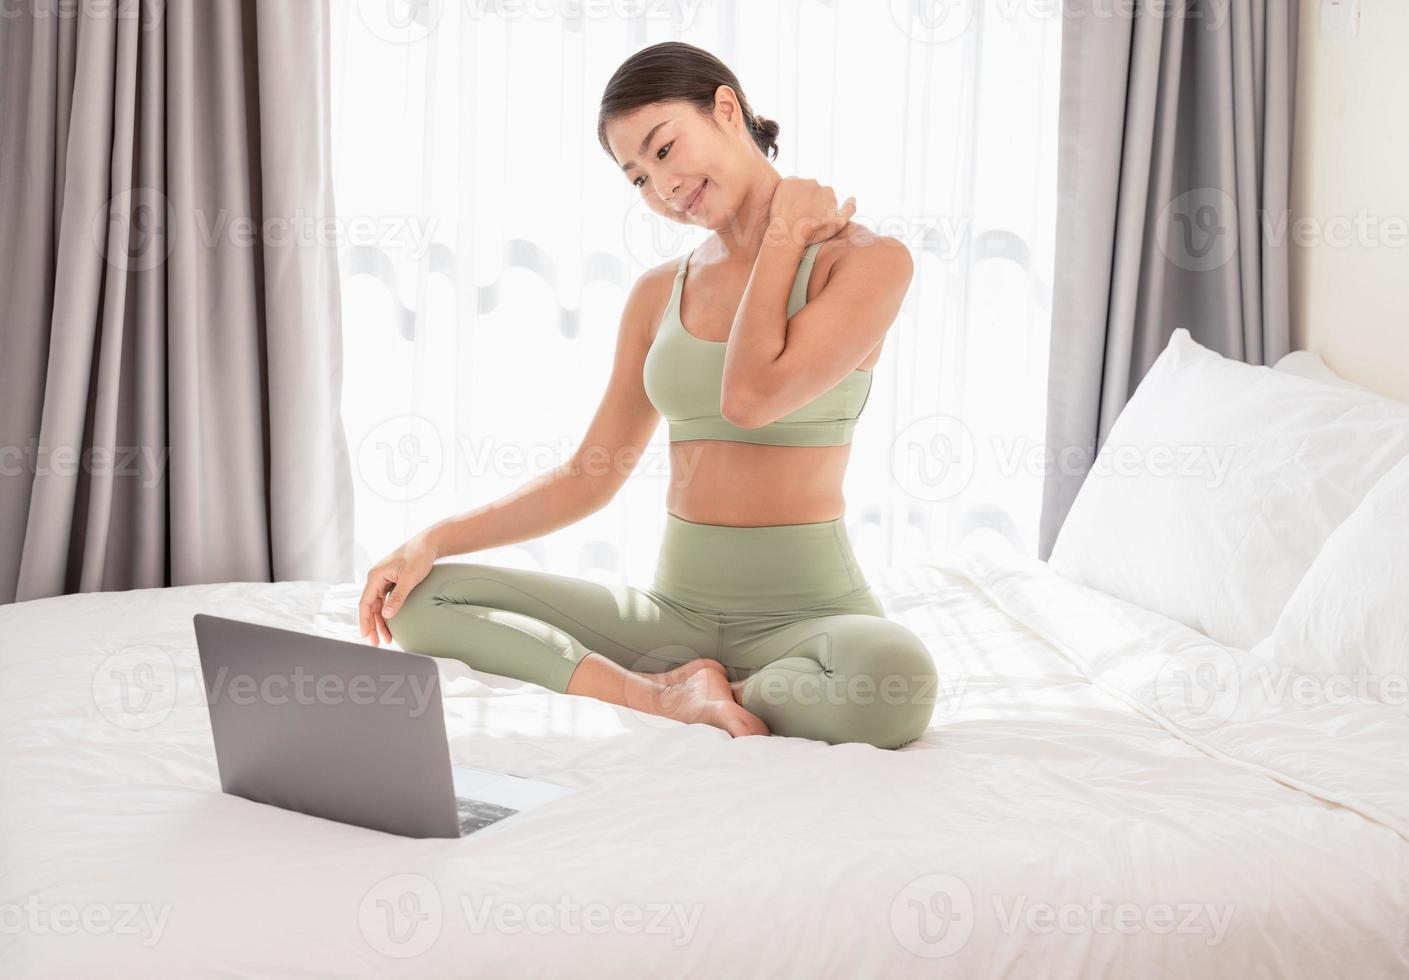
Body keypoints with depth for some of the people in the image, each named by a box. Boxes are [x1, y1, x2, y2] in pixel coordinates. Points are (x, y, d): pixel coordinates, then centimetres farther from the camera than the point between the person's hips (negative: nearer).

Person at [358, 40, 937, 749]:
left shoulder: (868, 261, -6)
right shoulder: (658, 295, 11)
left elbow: (751, 397, -20)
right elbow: (588, 478, 12)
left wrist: (785, 232, -7)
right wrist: (433, 542, 0)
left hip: (806, 611, -5)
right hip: (675, 608, 5)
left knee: (892, 679, -40)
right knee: (418, 599, -6)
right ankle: (670, 695, -17)